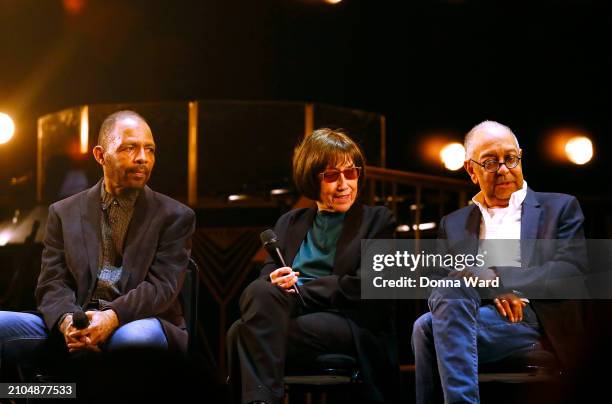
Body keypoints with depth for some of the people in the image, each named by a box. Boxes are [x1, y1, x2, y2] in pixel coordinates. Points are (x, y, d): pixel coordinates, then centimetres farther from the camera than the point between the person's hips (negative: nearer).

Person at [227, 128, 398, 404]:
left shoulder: (377, 221, 12)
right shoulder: (290, 223, 24)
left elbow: (363, 287, -1)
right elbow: (269, 273, 11)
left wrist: (298, 290, -8)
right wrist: (277, 281, -14)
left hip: (353, 327, -4)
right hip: (297, 315, 4)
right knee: (260, 291, -33)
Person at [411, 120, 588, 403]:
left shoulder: (559, 208, 16)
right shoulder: (453, 224, 25)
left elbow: (571, 271, 0)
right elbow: (438, 286, 11)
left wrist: (498, 280, -12)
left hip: (538, 325, -3)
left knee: (428, 327, -31)